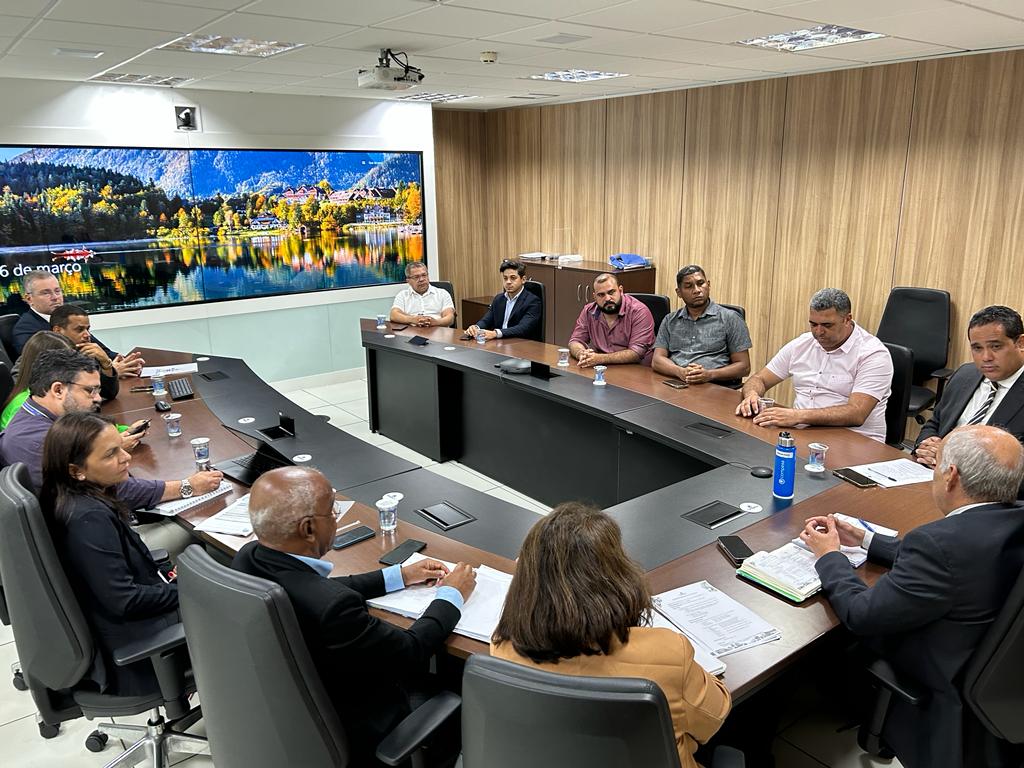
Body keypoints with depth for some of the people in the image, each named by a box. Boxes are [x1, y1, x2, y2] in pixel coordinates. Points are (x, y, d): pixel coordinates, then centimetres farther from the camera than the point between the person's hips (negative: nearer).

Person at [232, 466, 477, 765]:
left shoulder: (247, 558, -14)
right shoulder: (329, 606, -38)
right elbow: (410, 651, -22)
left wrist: (398, 575, 8)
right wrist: (451, 594, -5)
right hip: (348, 734, -6)